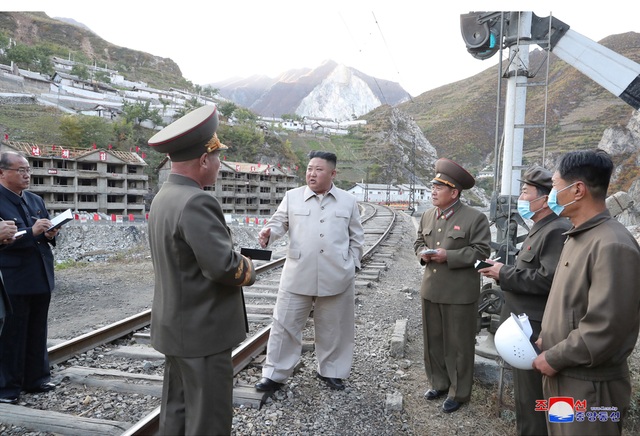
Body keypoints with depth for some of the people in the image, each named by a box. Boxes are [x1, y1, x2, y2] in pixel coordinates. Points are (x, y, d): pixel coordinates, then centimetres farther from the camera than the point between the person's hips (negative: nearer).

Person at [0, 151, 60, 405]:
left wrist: (50, 234, -4)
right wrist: (31, 232, -25)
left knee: (38, 333, 16)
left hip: (41, 278, 7)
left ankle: (36, 378, 29)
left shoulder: (36, 201, 13)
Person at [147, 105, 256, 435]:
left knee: (176, 408, 20)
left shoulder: (163, 197, 7)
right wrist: (249, 269, -6)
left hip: (176, 325, 10)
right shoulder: (195, 202, -24)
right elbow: (224, 266, -27)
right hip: (202, 329, -9)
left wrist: (235, 257, 5)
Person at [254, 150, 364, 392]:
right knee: (285, 324, 5)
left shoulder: (348, 201, 7)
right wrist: (268, 233, -20)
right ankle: (274, 374, 19)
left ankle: (330, 370, 34)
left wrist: (350, 264, 6)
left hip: (336, 278, 1)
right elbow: (279, 222, 2)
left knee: (333, 327, 14)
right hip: (298, 276, 0)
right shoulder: (292, 197, 4)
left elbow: (356, 237, 12)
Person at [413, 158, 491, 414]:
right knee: (433, 340, 16)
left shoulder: (475, 218, -10)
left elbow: (481, 251, -12)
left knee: (458, 344, 7)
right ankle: (439, 383, 34)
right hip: (431, 289, 6)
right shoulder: (427, 216, 10)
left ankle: (459, 392, 24)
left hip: (460, 293, -6)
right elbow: (419, 242, 18)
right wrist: (423, 254, -5)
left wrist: (449, 256, -21)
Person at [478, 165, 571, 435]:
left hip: (534, 329, -10)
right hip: (524, 324, 10)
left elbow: (549, 279, -29)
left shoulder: (557, 230, -20)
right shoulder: (540, 229, 14)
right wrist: (503, 272, 3)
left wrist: (504, 274, -19)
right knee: (524, 389, 23)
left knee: (530, 395, 4)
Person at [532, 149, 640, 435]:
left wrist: (554, 358, -17)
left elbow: (606, 328, -26)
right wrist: (547, 339, 6)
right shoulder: (577, 237, 9)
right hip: (562, 375, 8)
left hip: (589, 385, -8)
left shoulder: (613, 245, -21)